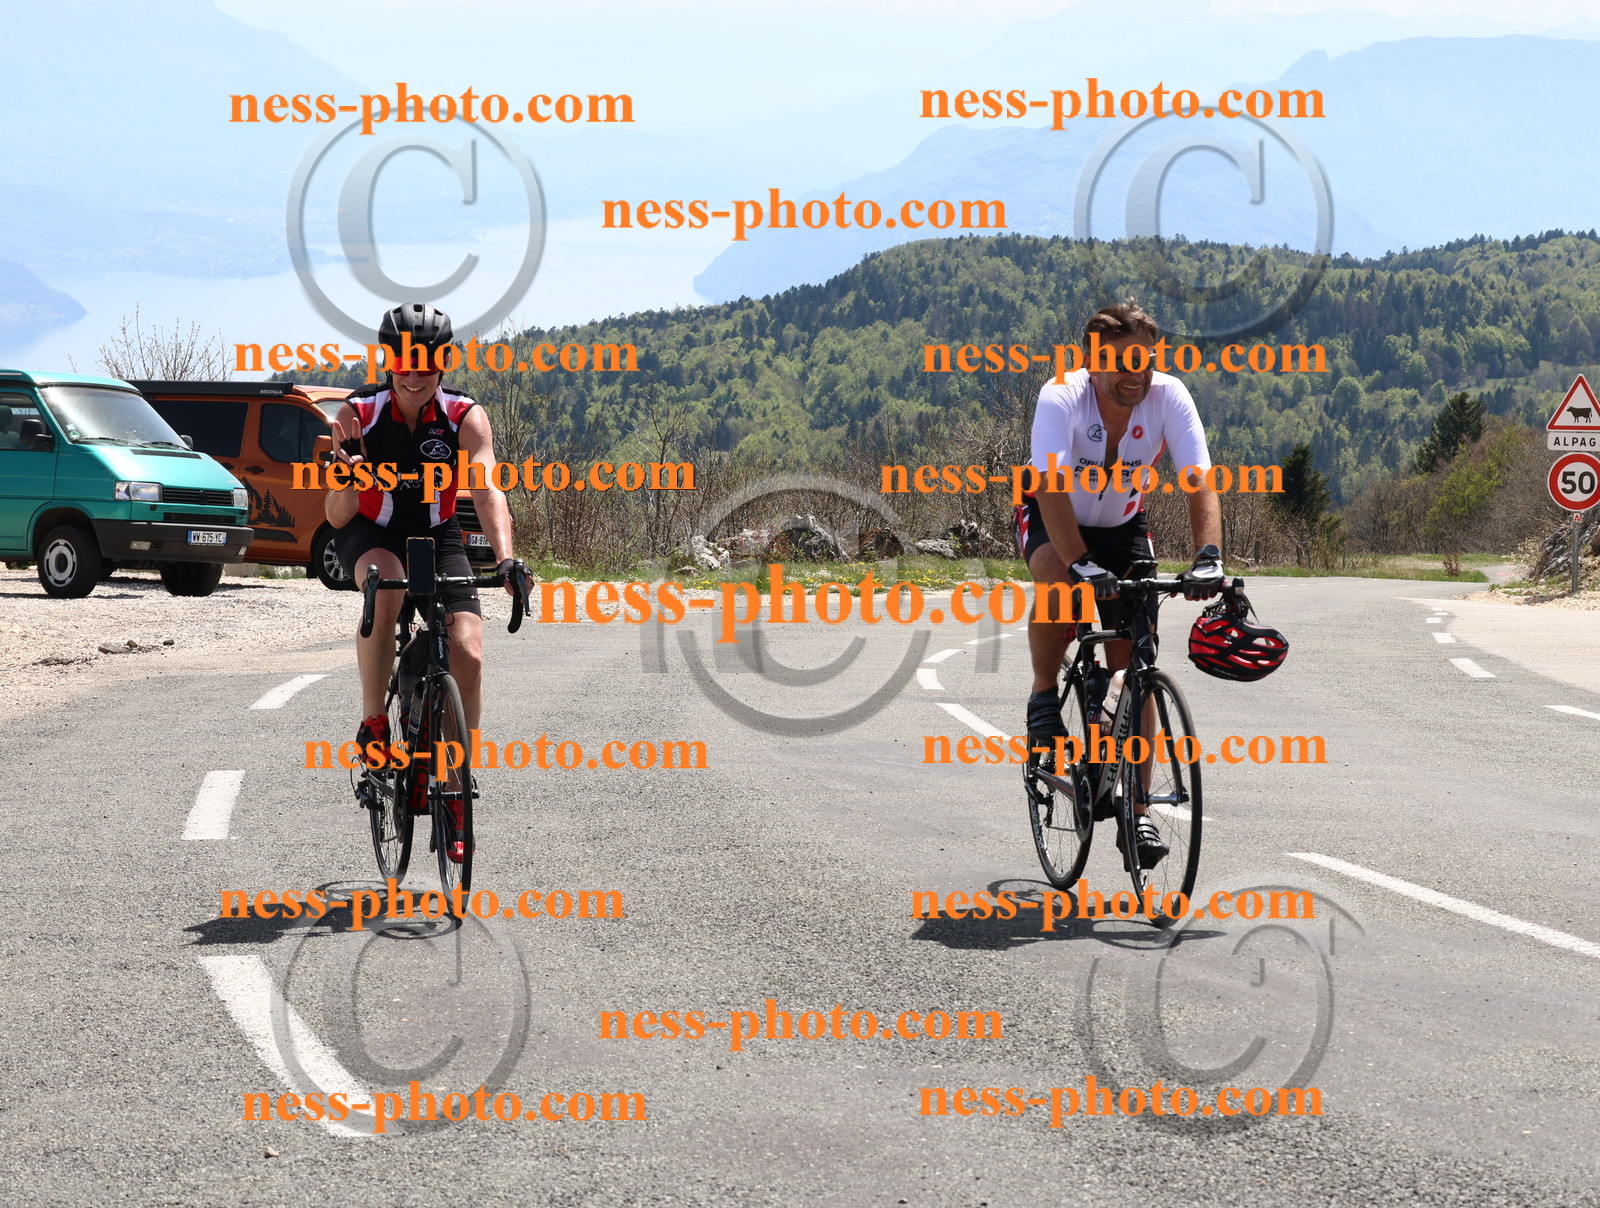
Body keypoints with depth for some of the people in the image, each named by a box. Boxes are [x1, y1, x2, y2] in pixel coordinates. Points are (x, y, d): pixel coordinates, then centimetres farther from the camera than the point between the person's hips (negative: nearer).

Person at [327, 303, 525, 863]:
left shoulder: (466, 417, -17)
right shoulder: (359, 413, -20)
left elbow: (487, 492, -29)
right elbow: (338, 517, -22)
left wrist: (505, 560, -46)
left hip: (436, 534, 2)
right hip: (370, 532, -2)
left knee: (468, 655, -16)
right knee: (384, 584, -38)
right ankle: (373, 727, -25)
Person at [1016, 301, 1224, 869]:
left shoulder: (1169, 397, -24)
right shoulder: (1061, 398, -30)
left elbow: (1199, 482, -30)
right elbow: (1052, 488, -40)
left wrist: (1208, 557, -46)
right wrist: (1080, 564, -53)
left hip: (1123, 525, 3)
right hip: (1054, 517, -3)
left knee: (1134, 669, -6)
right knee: (1060, 583, -38)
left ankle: (1138, 811, 1)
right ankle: (1045, 696, -11)